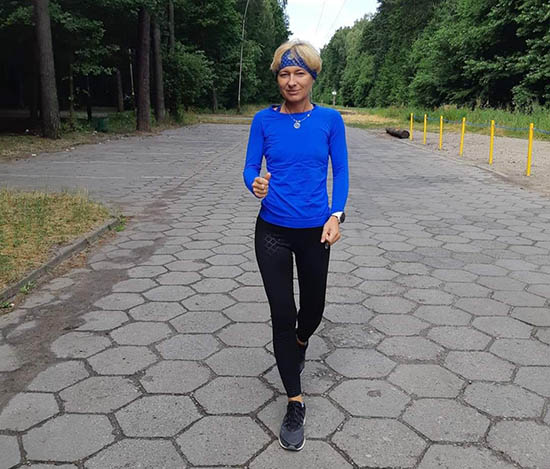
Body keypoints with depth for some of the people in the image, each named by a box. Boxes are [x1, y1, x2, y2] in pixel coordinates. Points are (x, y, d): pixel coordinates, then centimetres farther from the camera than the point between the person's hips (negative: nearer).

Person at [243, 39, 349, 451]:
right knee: (282, 314, -2)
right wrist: (255, 184, -26)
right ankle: (295, 403, 14)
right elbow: (250, 168, -2)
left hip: (315, 231, 1)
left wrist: (336, 216, -11)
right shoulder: (264, 120, -2)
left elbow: (341, 171, 2)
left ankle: (299, 344, 53)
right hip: (272, 231, -1)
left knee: (313, 309, 16)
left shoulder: (329, 120, -2)